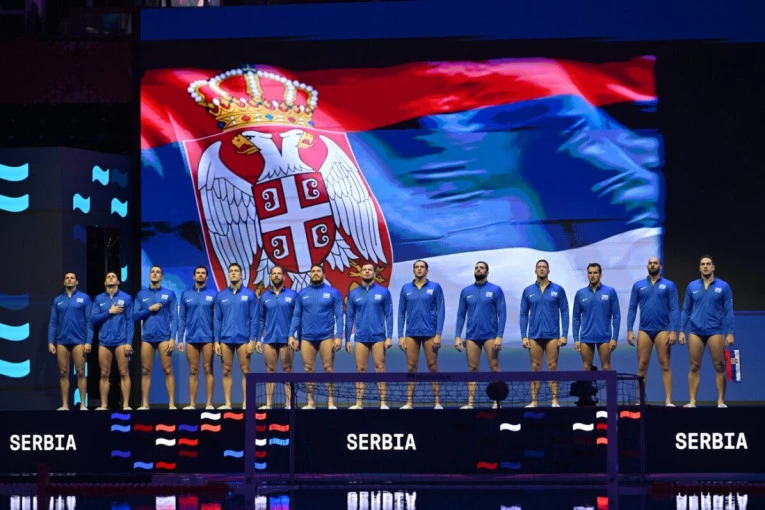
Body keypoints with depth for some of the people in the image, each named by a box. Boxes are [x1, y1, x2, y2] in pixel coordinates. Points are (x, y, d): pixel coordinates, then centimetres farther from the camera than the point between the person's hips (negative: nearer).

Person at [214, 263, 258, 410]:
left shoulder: (249, 295, 2)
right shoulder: (221, 296, 8)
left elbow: (254, 319, -1)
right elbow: (217, 320, 8)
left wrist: (252, 340, -8)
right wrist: (216, 341, 1)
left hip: (243, 339, -2)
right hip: (225, 339, 2)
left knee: (245, 371, 0)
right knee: (226, 371, 4)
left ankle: (246, 403, 3)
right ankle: (227, 403, 9)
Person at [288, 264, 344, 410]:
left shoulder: (333, 293, 1)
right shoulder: (303, 294, 9)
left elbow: (339, 316, -2)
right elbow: (296, 316, 10)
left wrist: (339, 336, -10)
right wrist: (291, 335, 1)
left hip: (326, 337, -3)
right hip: (307, 337, 3)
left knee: (328, 369, -3)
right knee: (308, 370, 4)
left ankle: (331, 402, -1)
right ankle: (310, 402, 9)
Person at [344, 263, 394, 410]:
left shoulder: (383, 292, 2)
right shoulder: (353, 294, 8)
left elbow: (389, 315, 2)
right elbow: (349, 318, 9)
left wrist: (389, 337, -6)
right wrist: (347, 340, 5)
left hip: (378, 337, -2)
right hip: (360, 338, 2)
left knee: (380, 369, -2)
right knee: (360, 370, 3)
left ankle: (383, 402, -1)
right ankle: (359, 403, 6)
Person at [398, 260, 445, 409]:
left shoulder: (435, 288, 2)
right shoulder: (406, 289, 9)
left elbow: (440, 312, -1)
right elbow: (401, 313, 9)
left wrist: (438, 334, -8)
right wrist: (400, 336, 2)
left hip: (429, 333, -2)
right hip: (411, 334, 2)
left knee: (433, 368, 0)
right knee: (411, 369, 2)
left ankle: (437, 402, 3)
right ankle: (409, 402, 5)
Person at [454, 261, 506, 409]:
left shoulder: (496, 290, 0)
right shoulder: (466, 291, 9)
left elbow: (502, 314, -4)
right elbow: (461, 315, 11)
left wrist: (499, 336, -13)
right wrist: (457, 336, 3)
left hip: (490, 336, -3)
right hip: (472, 336, 3)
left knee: (494, 368, -2)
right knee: (472, 369, 4)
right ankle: (470, 403, 4)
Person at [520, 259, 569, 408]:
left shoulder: (558, 290, 3)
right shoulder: (528, 291, 8)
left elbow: (564, 313, 2)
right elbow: (523, 315, 8)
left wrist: (564, 335, -6)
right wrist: (523, 336, 0)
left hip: (552, 335, -2)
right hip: (534, 336, 2)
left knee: (552, 367, -2)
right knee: (535, 368, 3)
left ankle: (554, 401, 0)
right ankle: (534, 401, 6)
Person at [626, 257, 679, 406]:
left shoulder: (669, 286, 3)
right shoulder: (638, 286, 10)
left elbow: (674, 309, -2)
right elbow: (632, 309, 9)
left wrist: (673, 331, -11)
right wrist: (629, 331, 0)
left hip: (663, 330, -2)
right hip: (644, 330, 2)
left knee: (665, 366, -3)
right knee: (642, 366, 1)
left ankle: (668, 400, -4)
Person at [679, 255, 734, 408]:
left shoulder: (723, 287, 2)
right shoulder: (692, 287, 8)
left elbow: (729, 311, 1)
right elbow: (686, 310, 12)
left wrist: (730, 333, -5)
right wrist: (682, 331, 5)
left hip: (716, 331, -2)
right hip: (695, 331, 2)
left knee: (719, 367, -2)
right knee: (694, 367, 1)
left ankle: (721, 401, 4)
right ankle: (692, 401, 3)